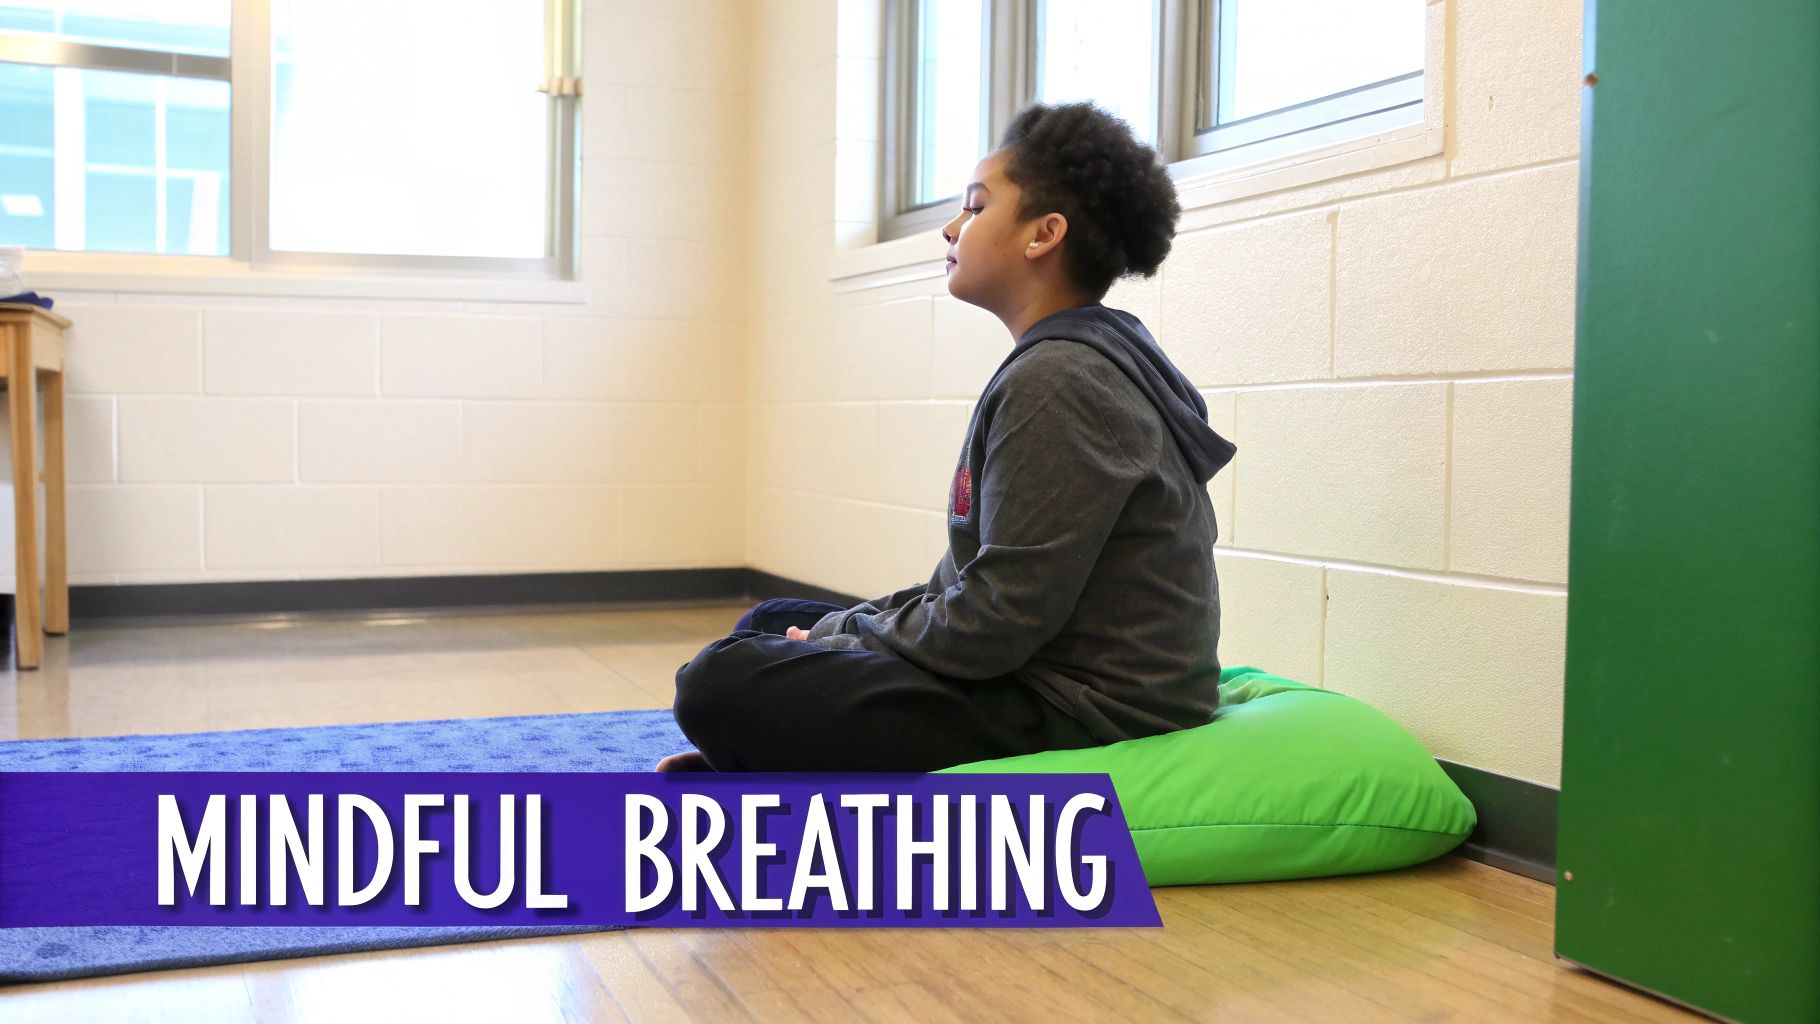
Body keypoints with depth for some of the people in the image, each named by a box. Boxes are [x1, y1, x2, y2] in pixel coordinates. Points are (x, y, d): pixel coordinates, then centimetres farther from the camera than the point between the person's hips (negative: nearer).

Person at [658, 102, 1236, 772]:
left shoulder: (1053, 383, -19)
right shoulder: (1081, 364, 14)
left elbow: (991, 630, -22)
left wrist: (841, 635, -6)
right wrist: (845, 629, 6)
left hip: (1077, 716, -11)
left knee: (721, 684, -18)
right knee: (769, 626, 19)